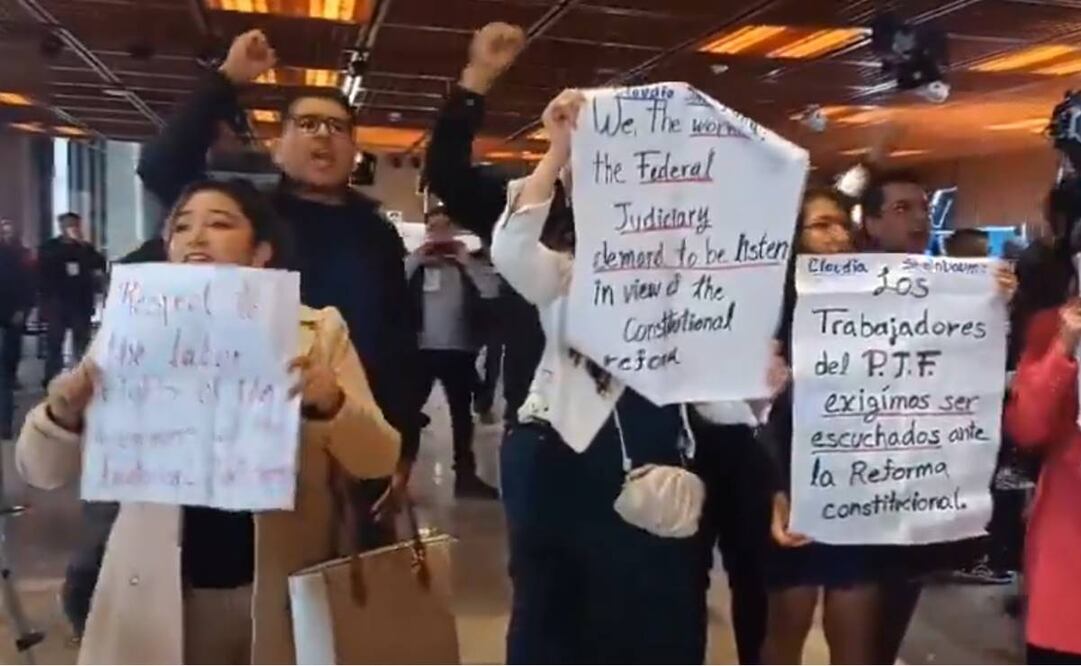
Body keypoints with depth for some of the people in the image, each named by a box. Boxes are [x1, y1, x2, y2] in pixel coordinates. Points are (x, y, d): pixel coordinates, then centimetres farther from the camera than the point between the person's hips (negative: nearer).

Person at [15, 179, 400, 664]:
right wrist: (63, 413, -19)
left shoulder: (317, 331, -2)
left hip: (283, 591, -1)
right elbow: (42, 472, 4)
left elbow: (379, 460, -5)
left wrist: (329, 404, -25)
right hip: (158, 594, 1)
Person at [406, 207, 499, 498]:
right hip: (420, 349, -1)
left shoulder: (468, 261, 8)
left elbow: (491, 291, -8)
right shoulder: (414, 261, 8)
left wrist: (467, 260, -10)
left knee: (462, 413, 10)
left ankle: (465, 475, 19)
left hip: (459, 350, 1)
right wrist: (416, 259, -10)